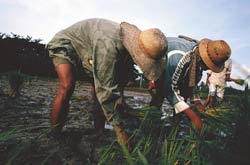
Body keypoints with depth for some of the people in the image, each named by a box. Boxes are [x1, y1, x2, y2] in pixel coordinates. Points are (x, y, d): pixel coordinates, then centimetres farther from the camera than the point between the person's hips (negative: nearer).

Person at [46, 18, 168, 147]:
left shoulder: (130, 44, -15)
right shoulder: (109, 45, -43)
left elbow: (123, 77, -3)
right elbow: (107, 89, -42)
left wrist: (120, 100, -9)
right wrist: (119, 128, -36)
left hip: (87, 55, 7)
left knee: (101, 89, -3)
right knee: (67, 86, -31)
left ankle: (98, 131, 10)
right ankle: (54, 134, -11)